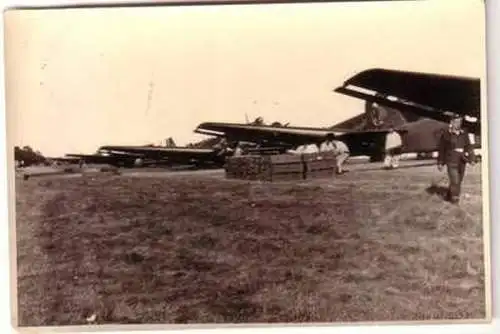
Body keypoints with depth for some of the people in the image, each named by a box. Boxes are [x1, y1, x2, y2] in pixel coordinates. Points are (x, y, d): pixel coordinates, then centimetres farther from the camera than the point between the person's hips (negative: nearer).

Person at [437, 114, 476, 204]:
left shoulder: (464, 134, 7)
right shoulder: (446, 134, -3)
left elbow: (469, 147, 7)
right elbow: (441, 149, 1)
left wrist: (472, 158, -5)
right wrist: (440, 163, 2)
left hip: (462, 162, 5)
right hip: (451, 161, -5)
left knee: (458, 181, 10)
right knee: (454, 181, -12)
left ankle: (449, 196, 27)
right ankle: (455, 199, 0)